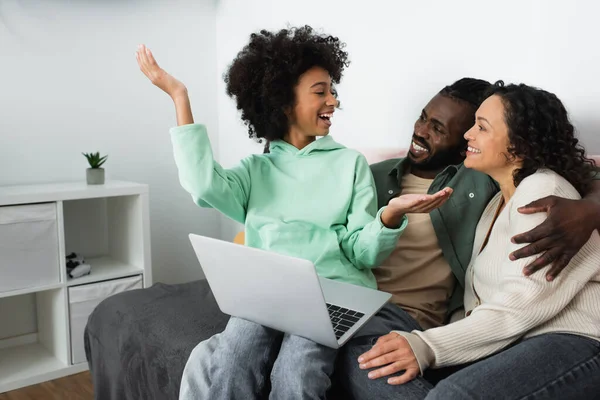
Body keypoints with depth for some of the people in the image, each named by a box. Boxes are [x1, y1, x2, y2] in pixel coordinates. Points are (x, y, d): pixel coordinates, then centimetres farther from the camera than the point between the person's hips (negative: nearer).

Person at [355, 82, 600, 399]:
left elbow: (524, 302, -20)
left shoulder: (543, 190, -7)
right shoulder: (498, 203, 22)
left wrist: (429, 346, -25)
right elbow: (478, 296, 12)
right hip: (512, 343, 8)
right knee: (379, 370, -13)